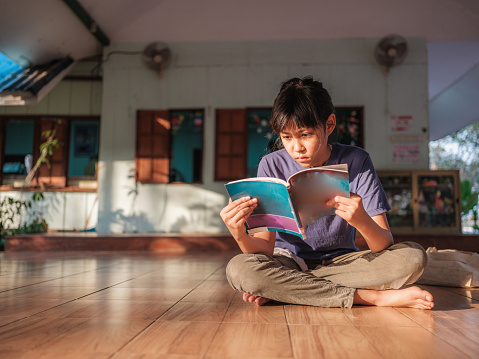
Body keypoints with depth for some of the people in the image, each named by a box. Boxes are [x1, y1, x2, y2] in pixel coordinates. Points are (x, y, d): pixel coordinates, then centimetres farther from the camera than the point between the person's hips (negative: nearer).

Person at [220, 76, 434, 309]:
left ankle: (280, 292, -20)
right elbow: (265, 248, -11)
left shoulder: (356, 161, -9)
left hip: (341, 263, 1)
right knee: (238, 269, -32)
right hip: (288, 262, 0)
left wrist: (362, 221, -38)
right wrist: (240, 236, -34)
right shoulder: (272, 166, -9)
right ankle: (370, 297, -23)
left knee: (413, 258, -24)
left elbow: (385, 245, -16)